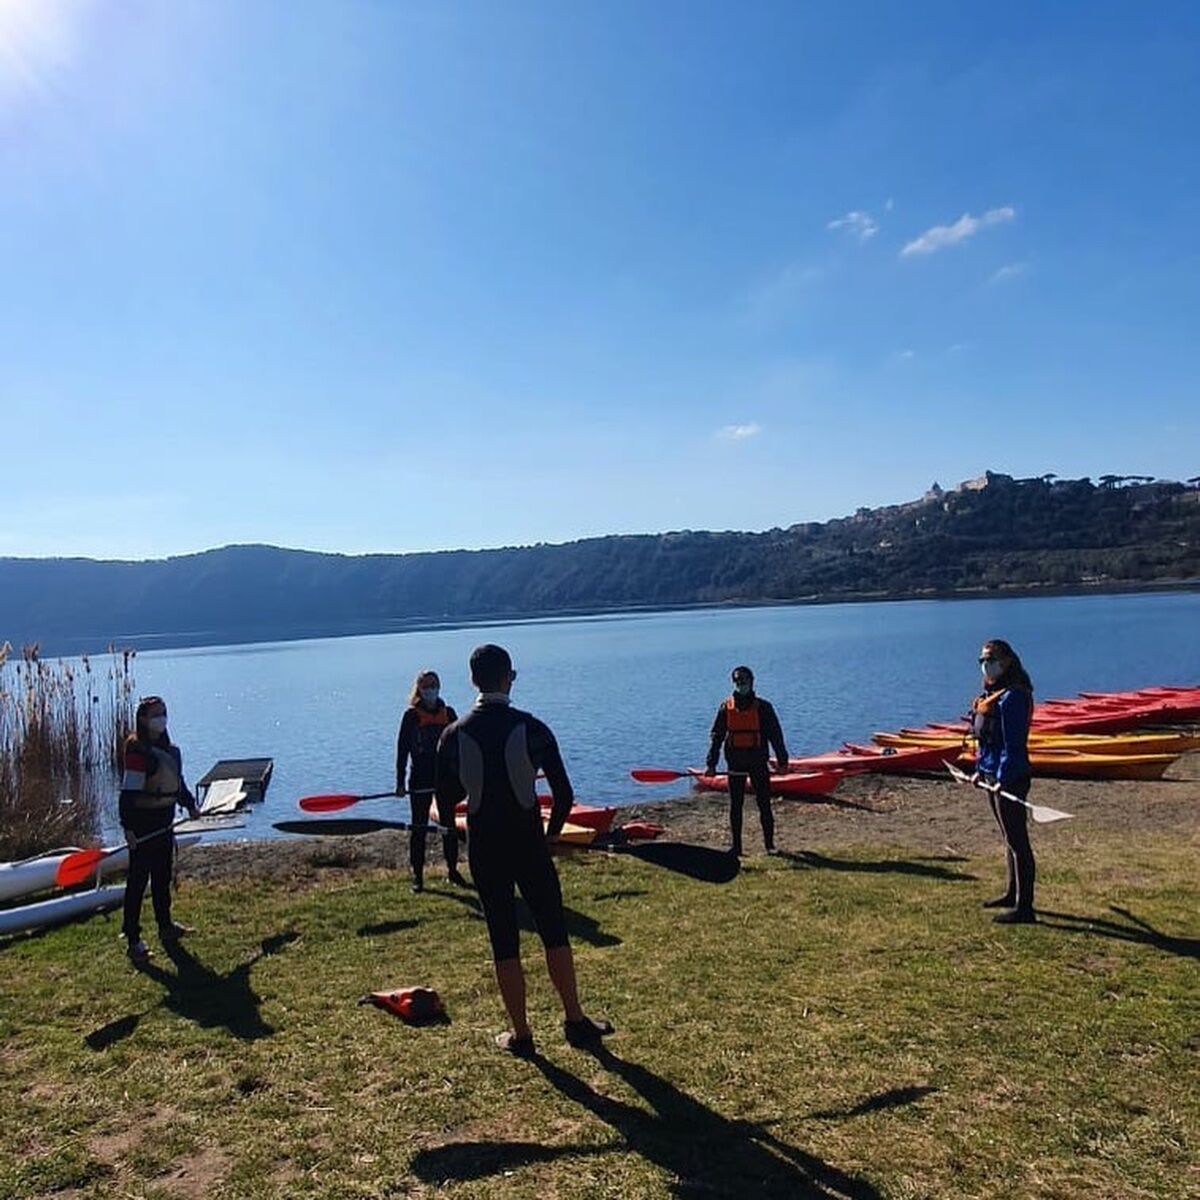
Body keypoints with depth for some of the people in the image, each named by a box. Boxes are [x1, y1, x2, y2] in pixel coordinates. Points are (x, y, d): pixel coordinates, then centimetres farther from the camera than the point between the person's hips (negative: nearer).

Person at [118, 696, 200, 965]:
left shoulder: (168, 748, 10)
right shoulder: (136, 749, -16)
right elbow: (128, 791, -20)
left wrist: (190, 804, 19)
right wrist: (128, 827, -23)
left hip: (163, 821, 9)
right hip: (142, 824, -9)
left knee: (163, 877, 19)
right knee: (138, 881, -2)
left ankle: (166, 927, 32)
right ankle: (133, 940, 4)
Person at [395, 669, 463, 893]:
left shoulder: (448, 713, 5)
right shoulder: (411, 715, -4)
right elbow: (402, 748, -5)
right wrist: (400, 782, -9)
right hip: (420, 780, -3)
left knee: (449, 826, 8)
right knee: (419, 828, 4)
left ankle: (453, 870, 20)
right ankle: (417, 875, 12)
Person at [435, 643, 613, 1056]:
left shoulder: (454, 735, -6)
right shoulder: (532, 729, -10)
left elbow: (445, 800, 2)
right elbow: (564, 794, -7)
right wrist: (551, 833, 10)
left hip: (484, 852, 1)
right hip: (529, 847, -1)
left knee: (504, 941, 10)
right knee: (554, 932, 13)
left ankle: (521, 1034, 19)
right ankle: (575, 1021, 22)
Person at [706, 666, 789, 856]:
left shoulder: (763, 707, 0)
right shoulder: (726, 708, 5)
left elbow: (775, 735, 1)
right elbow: (716, 736, 5)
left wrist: (782, 761, -3)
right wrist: (711, 763, -1)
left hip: (758, 763, -2)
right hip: (735, 765, 2)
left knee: (764, 804, 1)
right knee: (735, 806, 7)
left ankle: (770, 844, 10)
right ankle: (736, 846, 14)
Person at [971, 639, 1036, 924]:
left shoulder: (1012, 696, -17)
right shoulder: (991, 694, 13)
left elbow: (1013, 743, -22)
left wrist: (1003, 779, -24)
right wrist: (981, 769, 19)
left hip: (1010, 778, -10)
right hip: (992, 775, 10)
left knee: (1017, 841, -4)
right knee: (1010, 838, 20)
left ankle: (1024, 908, 3)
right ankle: (1013, 894, 33)